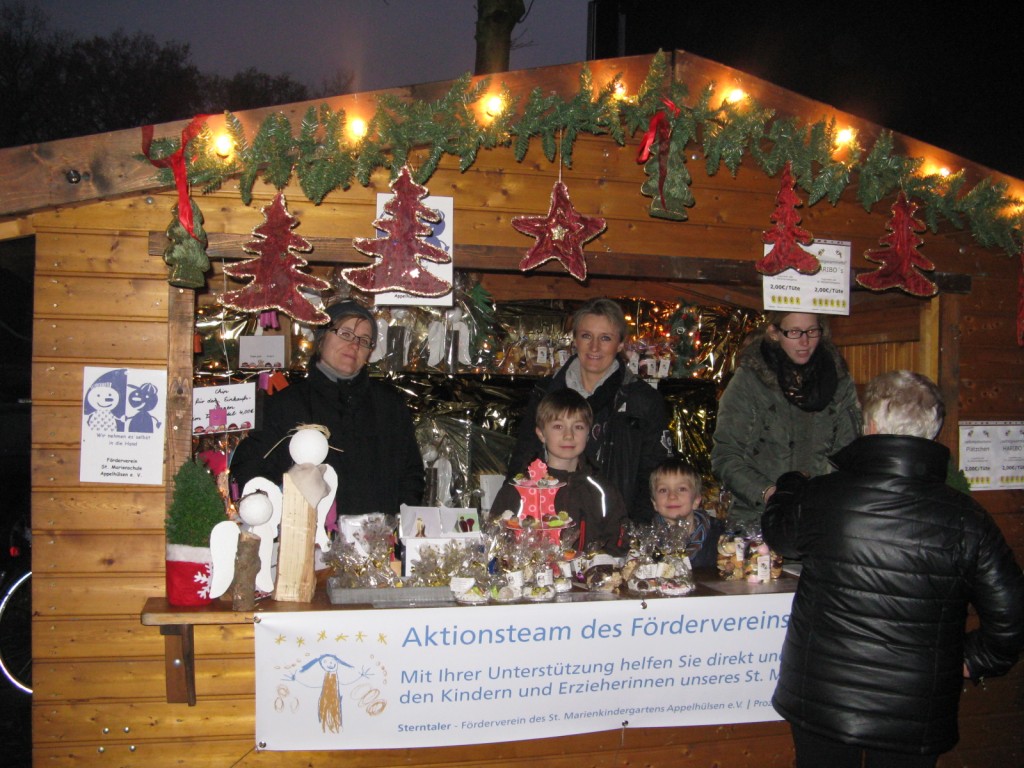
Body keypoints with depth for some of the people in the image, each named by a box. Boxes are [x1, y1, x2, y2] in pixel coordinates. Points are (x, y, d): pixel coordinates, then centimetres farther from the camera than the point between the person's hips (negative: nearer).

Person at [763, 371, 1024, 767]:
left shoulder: (818, 496, -13)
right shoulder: (965, 518, -13)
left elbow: (778, 533, 9)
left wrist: (789, 484, 30)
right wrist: (973, 661, 10)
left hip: (820, 703, 0)